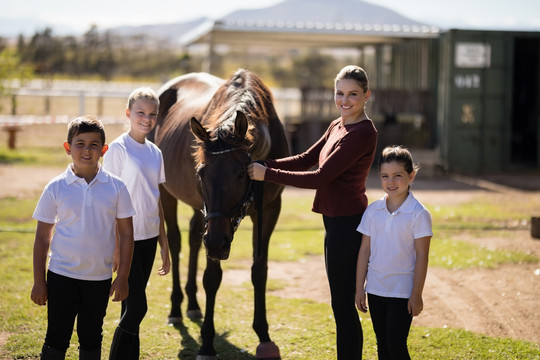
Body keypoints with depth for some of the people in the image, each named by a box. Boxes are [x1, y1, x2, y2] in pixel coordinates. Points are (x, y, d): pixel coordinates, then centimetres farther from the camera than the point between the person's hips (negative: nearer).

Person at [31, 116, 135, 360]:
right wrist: (38, 281, -1)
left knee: (91, 340, 14)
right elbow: (42, 237, 0)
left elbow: (126, 234, 2)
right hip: (62, 275, -1)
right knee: (57, 340, 2)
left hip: (100, 278, 1)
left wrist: (122, 277, -1)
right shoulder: (56, 188, -5)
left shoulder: (116, 187, -3)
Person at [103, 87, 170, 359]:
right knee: (137, 306, -9)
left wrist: (164, 245, 14)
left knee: (132, 306, 10)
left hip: (149, 237, 6)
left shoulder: (155, 152, 10)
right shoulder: (118, 149, -9)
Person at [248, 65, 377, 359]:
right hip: (336, 223, 10)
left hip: (347, 225, -10)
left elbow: (320, 178, -21)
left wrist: (269, 174, -16)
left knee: (343, 305, -3)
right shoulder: (337, 126, 12)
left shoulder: (363, 133, -18)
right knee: (342, 304, 17)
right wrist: (263, 166, 3)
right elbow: (306, 159, 15)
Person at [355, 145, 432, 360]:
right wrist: (359, 288, 6)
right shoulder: (373, 211, 3)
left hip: (402, 291, -5)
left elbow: (422, 256, -10)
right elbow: (364, 250, 7)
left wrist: (417, 295, -11)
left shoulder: (418, 214, -10)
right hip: (375, 289, 5)